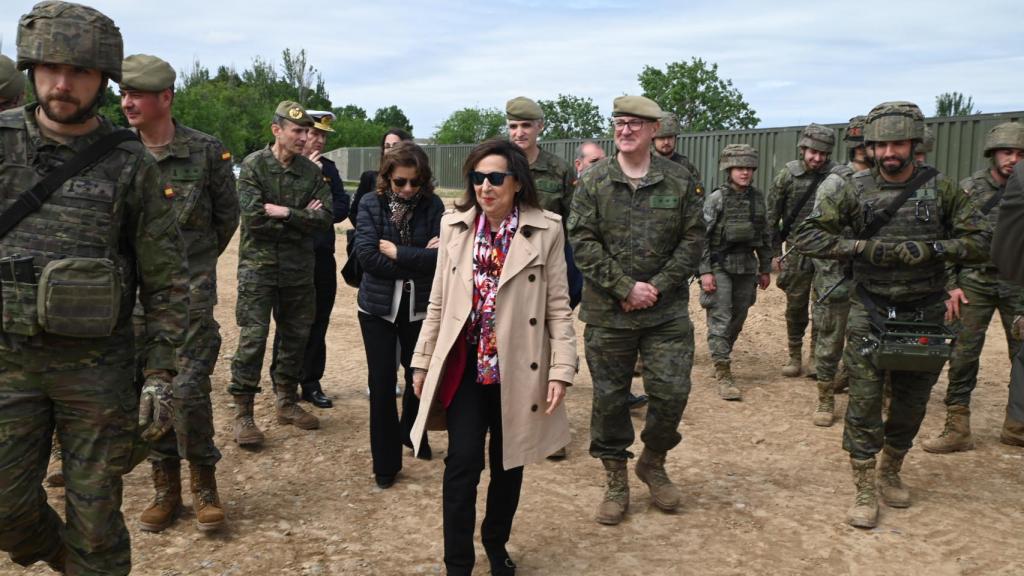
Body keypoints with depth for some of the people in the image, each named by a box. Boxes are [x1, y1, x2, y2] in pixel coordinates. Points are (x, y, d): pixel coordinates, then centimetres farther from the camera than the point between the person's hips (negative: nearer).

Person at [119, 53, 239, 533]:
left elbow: (227, 217, 6)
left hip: (190, 289, -3)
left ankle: (203, 485, 12)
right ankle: (166, 487, 23)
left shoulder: (206, 152, -6)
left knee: (187, 390, -8)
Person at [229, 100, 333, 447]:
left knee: (296, 337, 12)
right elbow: (252, 216, -16)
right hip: (259, 266, -4)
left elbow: (324, 219, -4)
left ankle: (287, 403, 27)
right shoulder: (253, 166, -5)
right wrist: (301, 218, -10)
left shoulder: (312, 172, 5)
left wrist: (284, 213, -13)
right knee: (252, 339, -4)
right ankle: (243, 414, 6)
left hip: (299, 268, 4)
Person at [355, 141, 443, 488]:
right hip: (378, 307, -1)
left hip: (420, 307, 1)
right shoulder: (371, 205, -4)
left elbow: (440, 257, -14)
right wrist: (418, 260, -14)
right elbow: (366, 254, -15)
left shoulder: (433, 206, -4)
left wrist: (397, 253, -15)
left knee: (419, 377, 15)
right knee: (382, 384, 2)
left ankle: (412, 433, 44)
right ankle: (385, 462, 17)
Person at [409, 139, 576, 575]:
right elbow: (438, 302, 7)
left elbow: (558, 306, -5)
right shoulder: (454, 225, 2)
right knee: (463, 463, -5)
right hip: (466, 364, 1)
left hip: (519, 367, -1)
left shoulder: (546, 230, -5)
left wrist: (562, 368, -11)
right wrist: (423, 360, 7)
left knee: (508, 463, 14)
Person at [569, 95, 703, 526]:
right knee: (609, 397, 7)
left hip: (667, 311, 1)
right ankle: (616, 480, 25)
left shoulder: (680, 181, 3)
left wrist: (656, 287, -10)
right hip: (608, 312, 0)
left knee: (671, 392, 1)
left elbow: (692, 240, 2)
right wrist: (626, 287, -13)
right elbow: (582, 242, -6)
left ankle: (653, 462, 29)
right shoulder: (594, 181, 0)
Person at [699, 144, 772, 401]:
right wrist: (705, 271, -15)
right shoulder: (716, 199, -7)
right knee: (720, 319, -7)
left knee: (738, 318, 11)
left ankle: (721, 358, 29)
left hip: (747, 266, 5)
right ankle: (723, 374, -5)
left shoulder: (757, 197, 6)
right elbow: (702, 236, -10)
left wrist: (765, 268, 12)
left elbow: (765, 235, 12)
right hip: (720, 266, -5)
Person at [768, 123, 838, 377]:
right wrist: (775, 251, 1)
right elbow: (772, 215, 2)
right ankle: (795, 358, 20)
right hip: (797, 250, 0)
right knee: (795, 306, 7)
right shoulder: (787, 175, -3)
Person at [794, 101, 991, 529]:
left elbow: (981, 240, -3)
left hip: (924, 317, 2)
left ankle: (890, 472, 36)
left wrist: (931, 249, -20)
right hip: (870, 316, -2)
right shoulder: (856, 191, -4)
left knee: (911, 406, 14)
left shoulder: (939, 189, -2)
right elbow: (806, 235, -6)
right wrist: (860, 247, -18)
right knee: (864, 404, -3)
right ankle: (865, 491, 10)